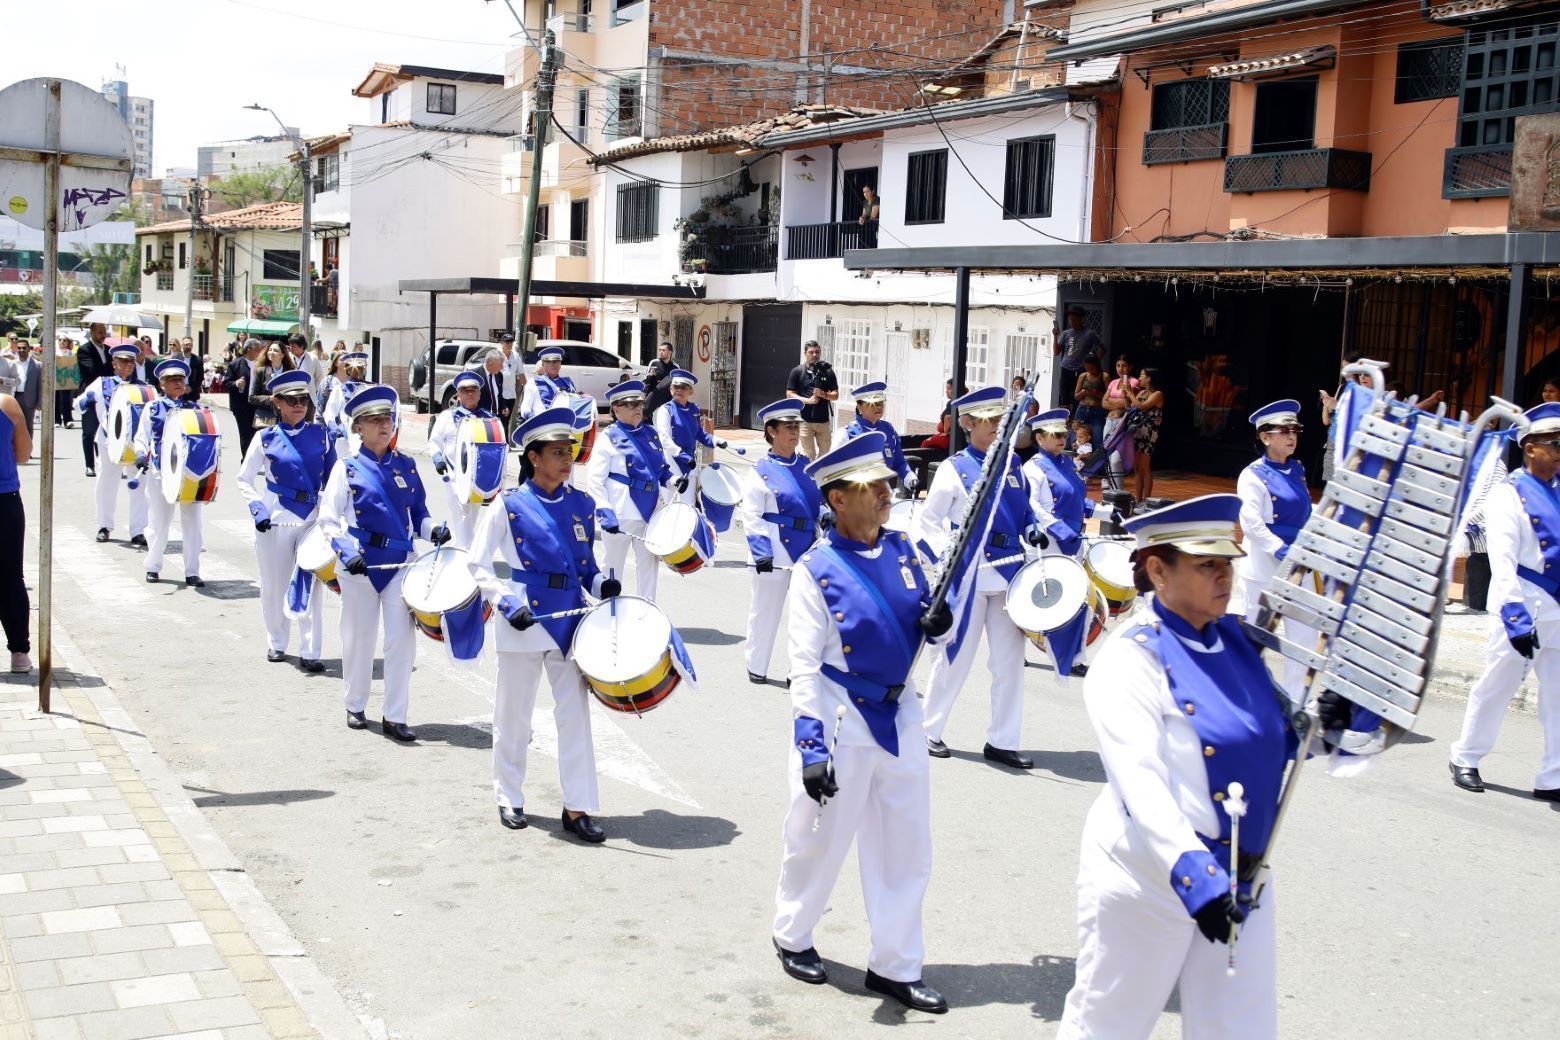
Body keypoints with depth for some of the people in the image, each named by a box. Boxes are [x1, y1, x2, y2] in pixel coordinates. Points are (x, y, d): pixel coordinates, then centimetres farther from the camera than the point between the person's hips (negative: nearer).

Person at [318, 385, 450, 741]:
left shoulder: (406, 466, 8)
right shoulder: (347, 468, -1)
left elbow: (418, 512, 15)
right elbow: (328, 519, -5)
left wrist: (433, 530, -7)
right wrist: (347, 552, -20)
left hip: (401, 563, 2)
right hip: (361, 565, -2)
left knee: (401, 639, -4)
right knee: (359, 638, 9)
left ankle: (395, 716, 3)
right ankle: (355, 706, 28)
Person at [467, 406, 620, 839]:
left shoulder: (581, 504, 7)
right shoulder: (509, 505, -5)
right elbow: (479, 565, -4)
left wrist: (601, 583, -3)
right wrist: (507, 603, -18)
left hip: (570, 620, 3)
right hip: (524, 620, -3)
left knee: (575, 712, 1)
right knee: (514, 714, 8)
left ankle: (577, 807, 6)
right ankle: (509, 798, 25)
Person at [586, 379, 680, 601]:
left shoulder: (650, 433, 9)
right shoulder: (609, 438, -8)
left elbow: (661, 469, 20)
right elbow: (594, 480, -13)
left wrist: (674, 482, -1)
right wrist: (605, 512, -23)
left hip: (649, 511, 6)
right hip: (620, 514, -6)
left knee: (649, 563, 13)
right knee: (614, 566, 6)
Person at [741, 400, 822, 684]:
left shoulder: (807, 468, 9)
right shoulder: (761, 473, -6)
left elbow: (821, 500, 18)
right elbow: (751, 517, -10)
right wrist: (761, 552, -18)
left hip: (808, 552, 5)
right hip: (776, 553, -5)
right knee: (766, 611, 7)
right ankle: (756, 667, 21)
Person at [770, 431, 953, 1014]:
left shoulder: (902, 551, 3)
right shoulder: (816, 570, -14)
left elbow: (920, 626, 15)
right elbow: (804, 665, -15)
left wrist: (936, 624, -9)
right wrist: (810, 745, -19)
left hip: (900, 719, 6)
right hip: (842, 723, -6)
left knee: (907, 848, 11)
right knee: (820, 840, 11)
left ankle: (895, 966, 25)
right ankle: (793, 936, 36)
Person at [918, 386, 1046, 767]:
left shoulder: (1012, 464, 9)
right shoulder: (954, 469, -5)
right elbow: (927, 522, -4)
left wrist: (1033, 531, 0)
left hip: (1009, 574, 5)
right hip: (969, 577, -5)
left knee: (1010, 658, 6)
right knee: (956, 656, 5)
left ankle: (1002, 741, 15)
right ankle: (929, 731, 21)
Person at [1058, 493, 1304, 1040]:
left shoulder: (1239, 639, 4)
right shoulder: (1130, 658, -18)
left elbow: (1277, 738, 17)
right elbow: (1141, 779, -29)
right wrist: (1192, 873, -39)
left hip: (1239, 880, 7)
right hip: (1150, 879, -6)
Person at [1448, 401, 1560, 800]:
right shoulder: (1508, 495, -7)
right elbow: (1503, 562, -15)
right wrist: (1515, 616, -23)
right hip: (1525, 608, -5)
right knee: (1495, 687, 6)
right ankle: (1466, 760, 23)